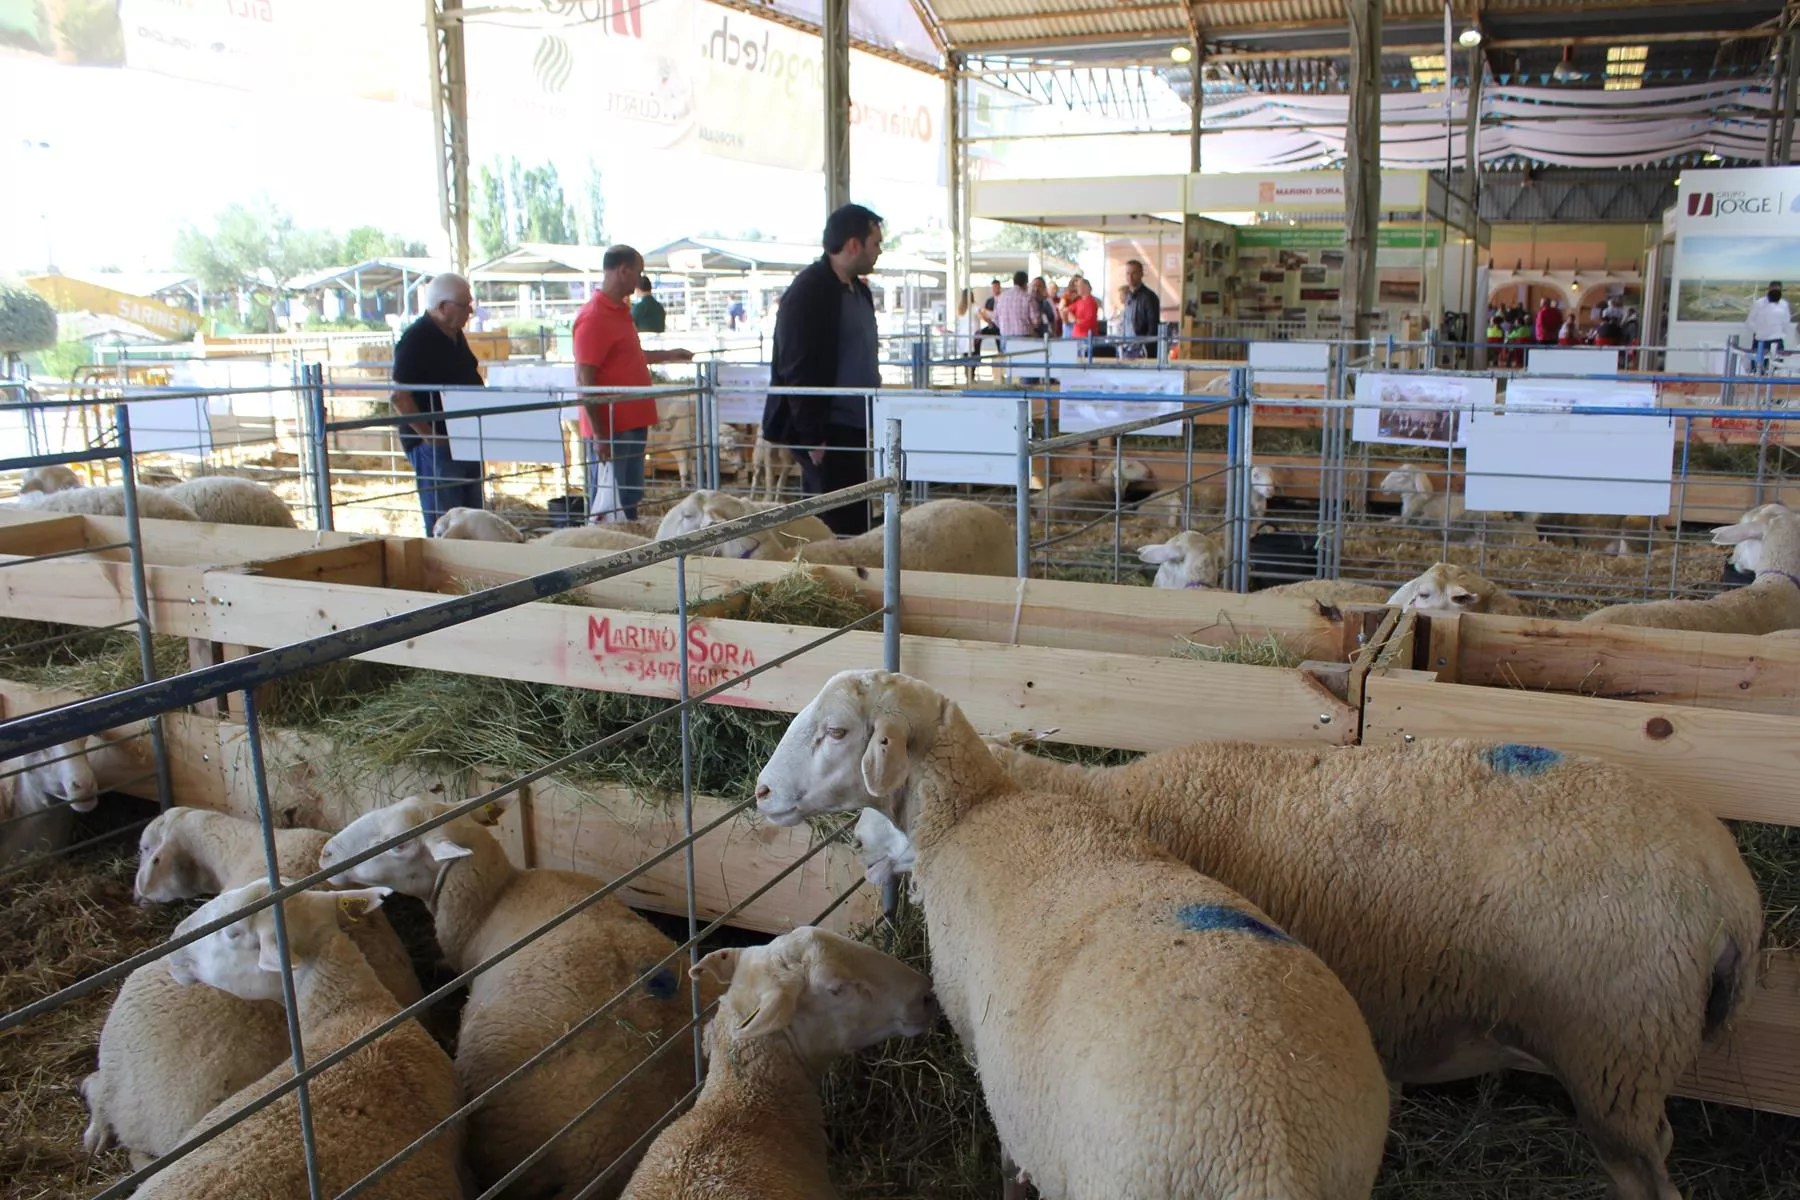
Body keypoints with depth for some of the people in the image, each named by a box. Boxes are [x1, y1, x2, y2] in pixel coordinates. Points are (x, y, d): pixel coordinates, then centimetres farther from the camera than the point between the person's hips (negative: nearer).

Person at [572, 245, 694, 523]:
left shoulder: (620, 311, 13)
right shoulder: (594, 317, -16)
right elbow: (584, 380, -20)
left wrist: (667, 355, 30)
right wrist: (599, 434, -21)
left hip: (632, 424, 10)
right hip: (610, 429, -10)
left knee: (630, 499, 18)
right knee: (606, 508, -2)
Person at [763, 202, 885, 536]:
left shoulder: (857, 289, 15)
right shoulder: (808, 291, -12)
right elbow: (797, 371, -17)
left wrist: (870, 421, 15)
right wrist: (812, 437, -19)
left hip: (853, 429, 9)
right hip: (826, 433, -9)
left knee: (856, 521, 11)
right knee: (836, 525, -6)